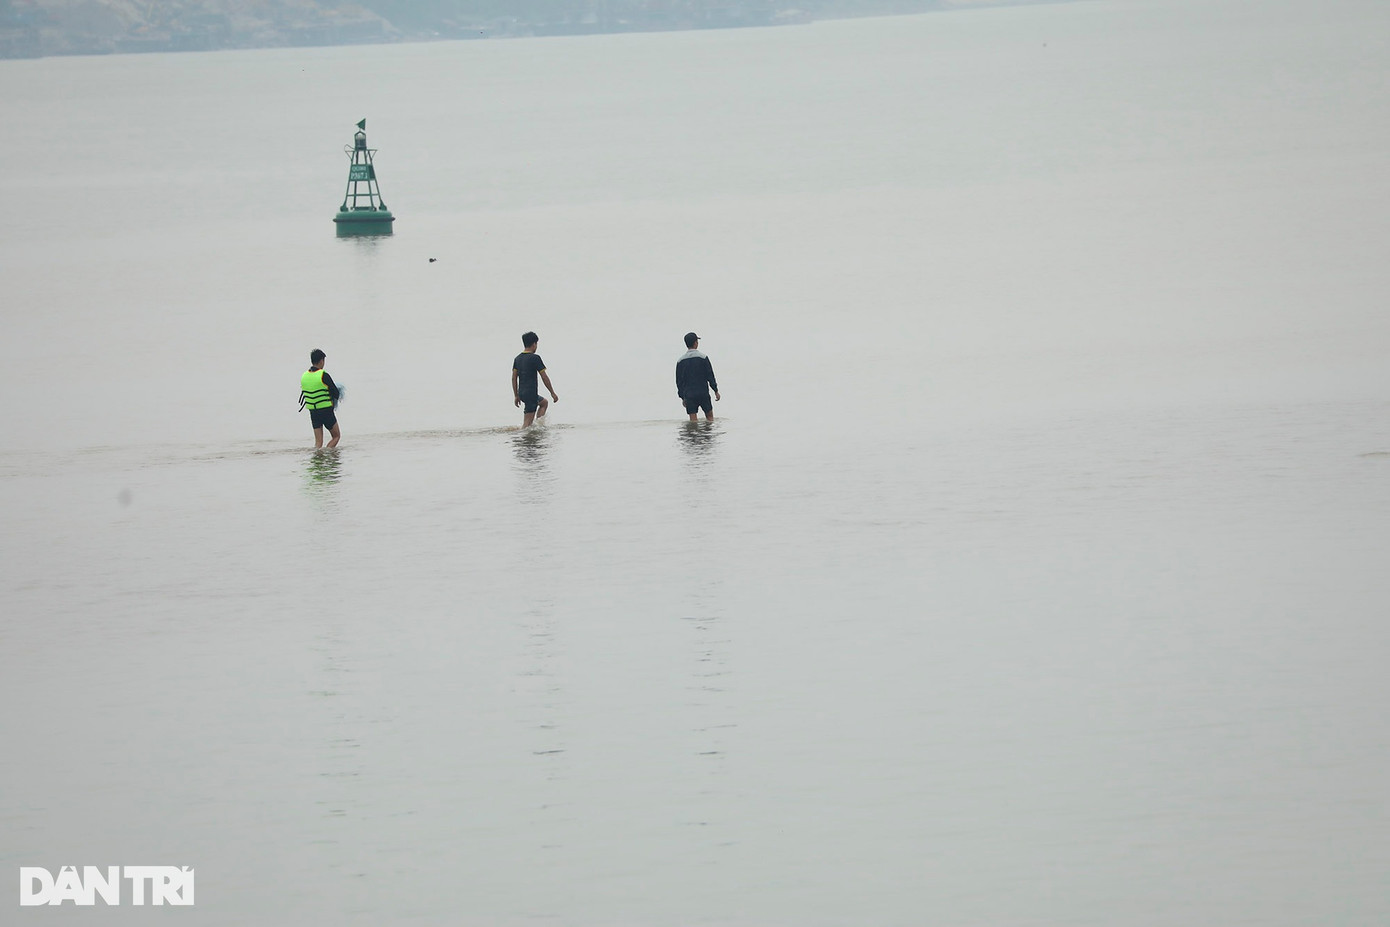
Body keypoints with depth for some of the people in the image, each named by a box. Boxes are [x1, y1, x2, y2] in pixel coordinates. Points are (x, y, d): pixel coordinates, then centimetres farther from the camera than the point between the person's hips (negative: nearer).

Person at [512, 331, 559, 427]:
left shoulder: (518, 358, 8)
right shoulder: (535, 358, -13)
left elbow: (514, 378, 10)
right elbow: (544, 377, -11)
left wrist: (516, 396, 17)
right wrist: (552, 393, -3)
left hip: (522, 393, 8)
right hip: (531, 393, -8)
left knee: (544, 403, 25)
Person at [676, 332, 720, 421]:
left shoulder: (680, 361, 2)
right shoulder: (703, 358, -8)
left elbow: (679, 381, 7)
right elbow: (710, 376, -5)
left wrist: (682, 397, 15)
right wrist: (716, 391, 4)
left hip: (688, 394, 3)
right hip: (703, 393, -3)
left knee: (693, 420, 3)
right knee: (709, 416, 10)